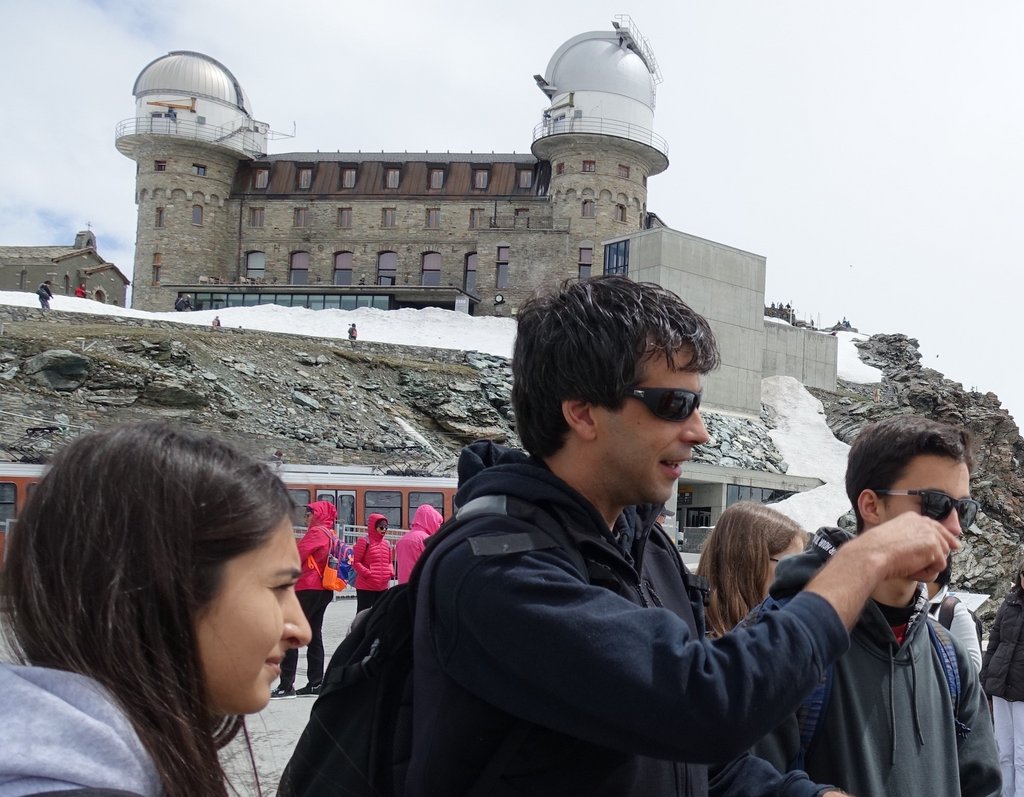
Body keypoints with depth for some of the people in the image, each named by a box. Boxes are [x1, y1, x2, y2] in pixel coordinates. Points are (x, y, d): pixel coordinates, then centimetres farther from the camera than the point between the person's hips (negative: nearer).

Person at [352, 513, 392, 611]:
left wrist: (391, 572, 1)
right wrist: (368, 573, -19)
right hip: (365, 587, -7)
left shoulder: (387, 544, 13)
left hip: (383, 587, 7)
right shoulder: (364, 541, -7)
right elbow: (356, 562, -9)